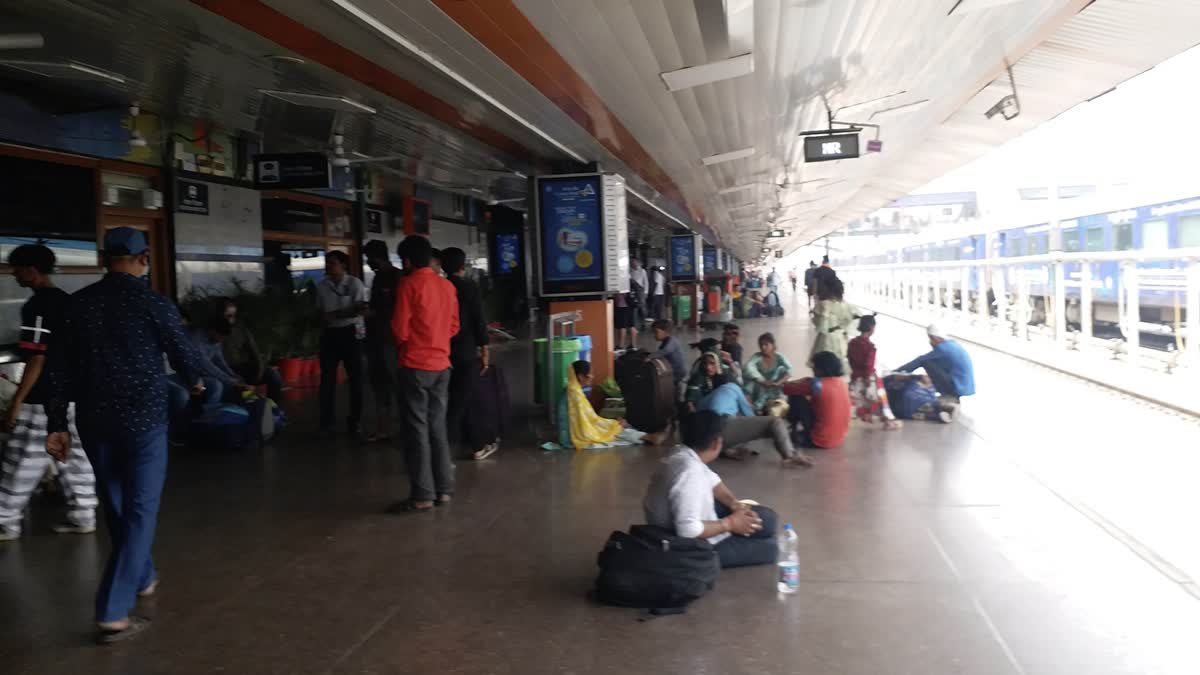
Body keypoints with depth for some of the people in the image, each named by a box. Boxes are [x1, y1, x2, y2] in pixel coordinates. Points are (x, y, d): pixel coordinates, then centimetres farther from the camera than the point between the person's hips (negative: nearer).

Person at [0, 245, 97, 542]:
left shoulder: (36, 306, -16)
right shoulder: (67, 301, 10)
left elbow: (36, 359, -20)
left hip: (43, 400, -8)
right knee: (74, 458, 12)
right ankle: (82, 516, 16)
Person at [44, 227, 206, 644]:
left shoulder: (78, 303, 1)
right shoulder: (156, 304, -9)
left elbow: (62, 370, 2)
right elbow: (184, 354, 2)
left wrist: (57, 424, 7)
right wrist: (195, 382, 23)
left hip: (95, 421, 5)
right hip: (143, 420, -4)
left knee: (116, 507, 20)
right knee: (139, 510, 1)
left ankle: (142, 578, 38)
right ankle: (113, 614, -5)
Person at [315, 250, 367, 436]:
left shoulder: (355, 283, -7)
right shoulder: (322, 286, 6)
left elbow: (362, 309, -15)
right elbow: (320, 311, 17)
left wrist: (337, 314, -21)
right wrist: (322, 319, -4)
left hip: (350, 332, -4)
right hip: (330, 334, 4)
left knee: (355, 377, 2)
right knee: (327, 378, 5)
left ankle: (355, 421, 12)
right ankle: (326, 422, 12)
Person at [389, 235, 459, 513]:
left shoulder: (409, 284, -11)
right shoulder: (448, 286, 7)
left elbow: (401, 331, -10)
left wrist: (406, 342, 10)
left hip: (415, 366, -6)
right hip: (441, 365, 6)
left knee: (417, 430, -2)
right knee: (438, 428, 12)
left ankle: (422, 496, 0)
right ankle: (444, 489, 15)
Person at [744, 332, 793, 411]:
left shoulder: (779, 357, -11)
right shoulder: (757, 357, -12)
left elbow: (789, 371, -25)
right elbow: (748, 368, -30)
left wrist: (778, 383, -39)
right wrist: (763, 381, -41)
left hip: (775, 390, 0)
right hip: (760, 390, 0)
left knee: (782, 369, -21)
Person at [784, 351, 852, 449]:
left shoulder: (817, 384, -19)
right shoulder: (842, 381, 2)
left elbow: (788, 389, -9)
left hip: (819, 441, -7)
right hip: (840, 438, 8)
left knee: (796, 397, -1)